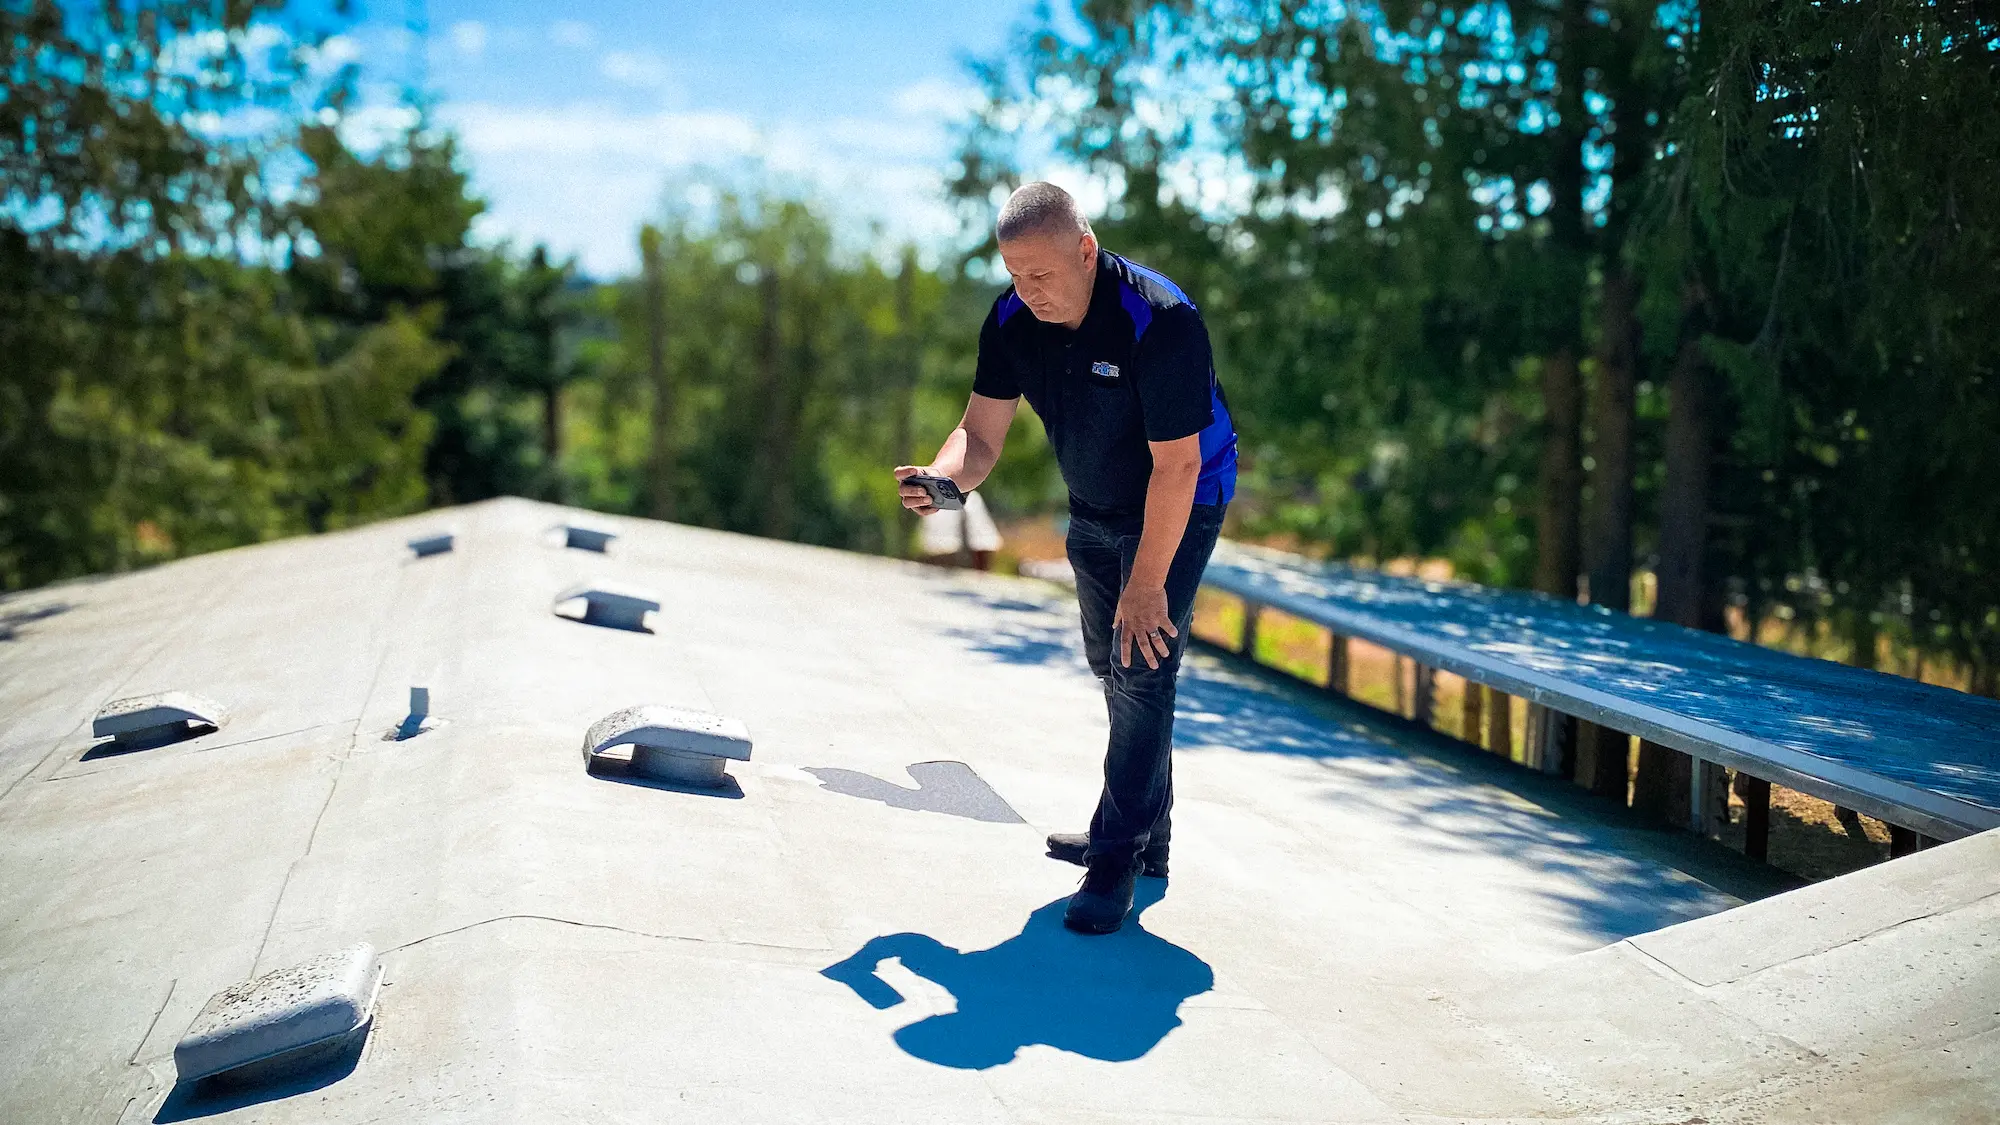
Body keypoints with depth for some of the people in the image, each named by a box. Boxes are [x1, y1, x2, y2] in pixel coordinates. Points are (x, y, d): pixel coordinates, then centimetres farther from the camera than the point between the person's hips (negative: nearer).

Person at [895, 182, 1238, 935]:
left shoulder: (1158, 321, -34)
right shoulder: (1012, 321, -15)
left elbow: (1176, 465, -30)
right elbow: (982, 433, -13)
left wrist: (1147, 582, -27)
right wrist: (945, 478, -36)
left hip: (1178, 508, -7)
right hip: (1092, 509, 7)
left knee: (1143, 671, -13)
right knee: (1111, 667, 15)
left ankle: (1118, 857, -3)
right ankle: (1145, 834, 32)